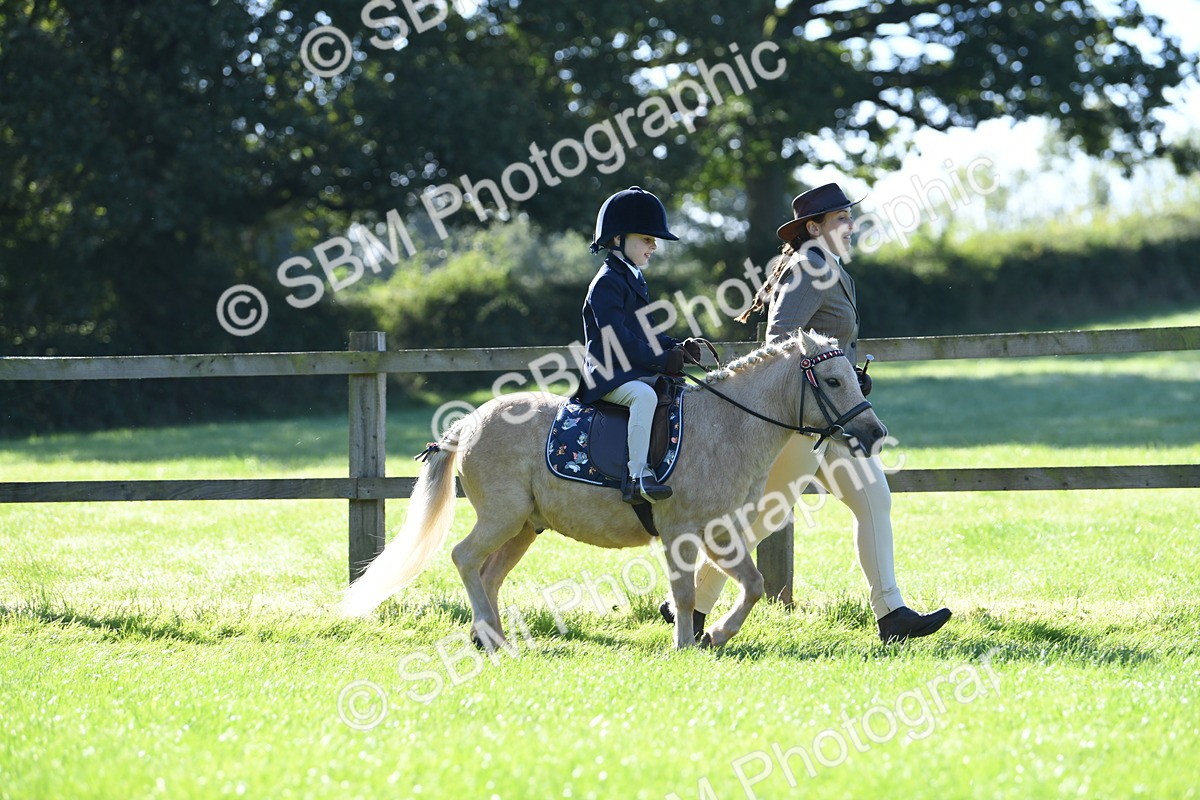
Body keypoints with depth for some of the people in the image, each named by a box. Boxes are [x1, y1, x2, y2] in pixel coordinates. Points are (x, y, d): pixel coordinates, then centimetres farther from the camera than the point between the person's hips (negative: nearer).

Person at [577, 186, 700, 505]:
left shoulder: (634, 280, 20)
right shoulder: (607, 283, -11)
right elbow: (618, 338, -20)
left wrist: (676, 346, 5)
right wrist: (661, 360, -23)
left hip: (638, 373, 10)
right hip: (610, 377, -10)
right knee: (644, 395, -37)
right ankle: (638, 476, -42)